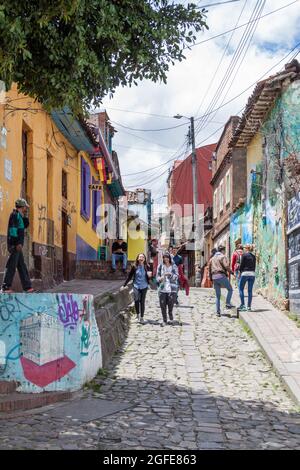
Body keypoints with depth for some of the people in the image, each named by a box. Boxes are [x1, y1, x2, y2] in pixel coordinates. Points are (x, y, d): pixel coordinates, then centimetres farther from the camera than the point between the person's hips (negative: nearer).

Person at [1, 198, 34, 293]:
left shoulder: (19, 216, 20)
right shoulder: (15, 214, -8)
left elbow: (26, 225, 27)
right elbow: (13, 229, -19)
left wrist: (25, 216, 14)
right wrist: (18, 243, -25)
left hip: (18, 245, 10)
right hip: (15, 244, -10)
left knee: (22, 266, 10)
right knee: (12, 266, -11)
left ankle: (27, 286, 13)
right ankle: (6, 287, -11)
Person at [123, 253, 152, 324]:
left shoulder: (147, 267, 1)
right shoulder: (134, 267, -1)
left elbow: (149, 277, 7)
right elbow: (129, 276, 6)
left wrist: (149, 275, -16)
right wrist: (124, 285, 6)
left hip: (144, 287, 1)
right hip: (136, 286, -1)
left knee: (142, 302, 5)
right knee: (136, 300, -19)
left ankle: (141, 317, 17)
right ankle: (138, 314, 4)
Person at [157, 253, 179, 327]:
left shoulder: (174, 266, 3)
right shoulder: (160, 266, 7)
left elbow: (176, 277, -4)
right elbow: (158, 276, 10)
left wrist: (170, 274, -22)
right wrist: (160, 278, -12)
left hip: (172, 289, -1)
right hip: (162, 288, 1)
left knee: (170, 305, -3)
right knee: (162, 305, -1)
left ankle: (171, 319, 21)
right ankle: (164, 320, 13)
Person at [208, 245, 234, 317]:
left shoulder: (212, 258, 21)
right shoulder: (223, 256, 0)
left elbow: (209, 269, 20)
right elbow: (226, 266, -14)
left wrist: (211, 278, 23)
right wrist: (231, 272, 0)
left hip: (214, 277, 6)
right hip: (221, 276, -6)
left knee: (218, 295, 10)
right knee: (230, 289, 11)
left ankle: (218, 311, 7)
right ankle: (228, 304, -3)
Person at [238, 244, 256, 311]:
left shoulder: (244, 255, -5)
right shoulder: (253, 256, 11)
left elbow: (242, 265, -5)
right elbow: (254, 266, 12)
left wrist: (240, 271, 8)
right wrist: (252, 272, 16)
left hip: (245, 273, -5)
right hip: (252, 274, 5)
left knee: (241, 288, 7)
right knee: (250, 290, 6)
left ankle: (242, 304, -1)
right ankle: (249, 306, 5)